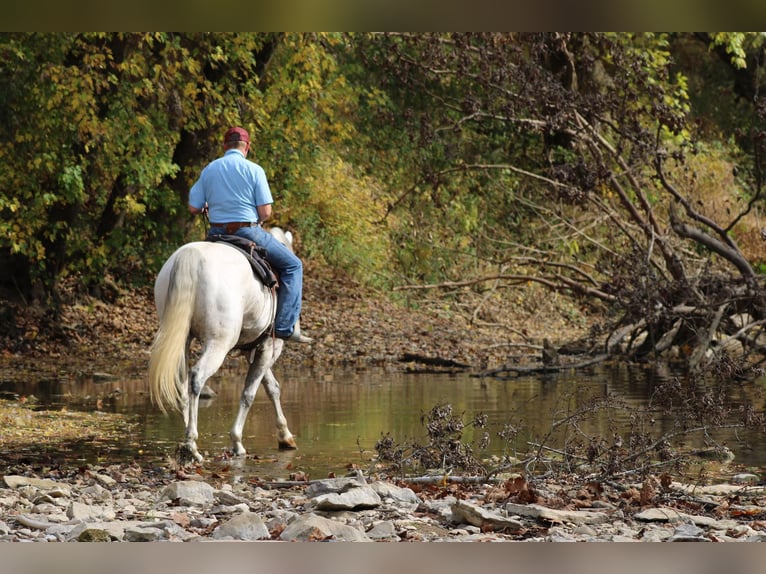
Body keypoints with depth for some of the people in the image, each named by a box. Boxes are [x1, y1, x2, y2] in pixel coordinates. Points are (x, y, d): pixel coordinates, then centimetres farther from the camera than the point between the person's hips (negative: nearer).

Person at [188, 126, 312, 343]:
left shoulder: (209, 170, 4)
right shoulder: (253, 170, -8)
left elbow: (194, 207, 5)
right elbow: (265, 211, -11)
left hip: (217, 233, 4)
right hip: (249, 233, -4)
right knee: (292, 265, 10)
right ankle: (286, 326, 0)